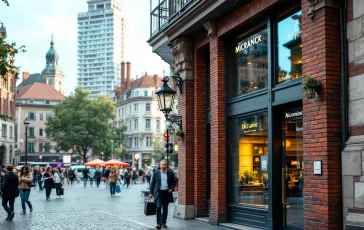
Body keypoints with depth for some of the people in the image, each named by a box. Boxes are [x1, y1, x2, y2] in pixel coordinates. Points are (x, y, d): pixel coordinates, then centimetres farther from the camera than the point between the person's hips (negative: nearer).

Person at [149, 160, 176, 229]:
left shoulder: (170, 173, 5)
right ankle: (159, 223, -13)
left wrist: (171, 188, -5)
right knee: (158, 207, -12)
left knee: (165, 208, 8)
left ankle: (164, 222, 21)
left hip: (167, 193, 2)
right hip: (159, 193, -2)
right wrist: (151, 192, 0)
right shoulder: (156, 173, 3)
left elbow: (174, 182, 12)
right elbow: (152, 183, 5)